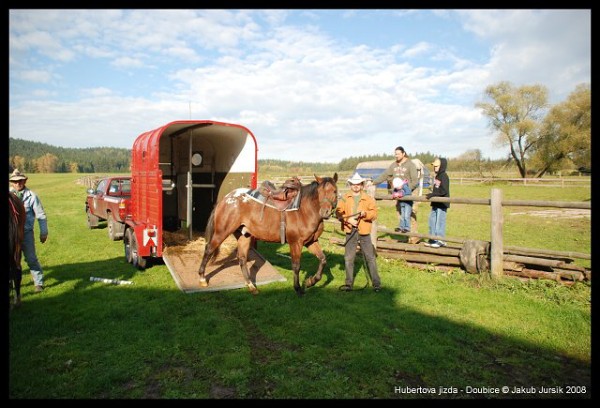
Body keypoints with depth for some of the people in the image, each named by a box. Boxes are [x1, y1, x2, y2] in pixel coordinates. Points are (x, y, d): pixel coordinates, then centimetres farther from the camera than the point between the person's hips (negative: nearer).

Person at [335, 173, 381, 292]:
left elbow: (374, 214, -1)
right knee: (348, 258, 7)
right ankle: (349, 283, 18)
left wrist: (365, 214, -20)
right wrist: (348, 219, -19)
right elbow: (338, 212, -4)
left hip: (364, 231, -1)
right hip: (350, 231, 1)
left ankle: (376, 283, 11)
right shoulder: (344, 198, 5)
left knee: (370, 257, 2)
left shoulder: (368, 198, 3)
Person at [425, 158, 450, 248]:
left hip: (442, 203, -9)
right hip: (435, 203, 9)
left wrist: (433, 194, -25)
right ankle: (433, 239, 20)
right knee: (432, 220, 12)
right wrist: (432, 194, 10)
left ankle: (440, 240, 3)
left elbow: (444, 191, -22)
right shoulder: (436, 176, 14)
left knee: (440, 221, -5)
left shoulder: (444, 176, -13)